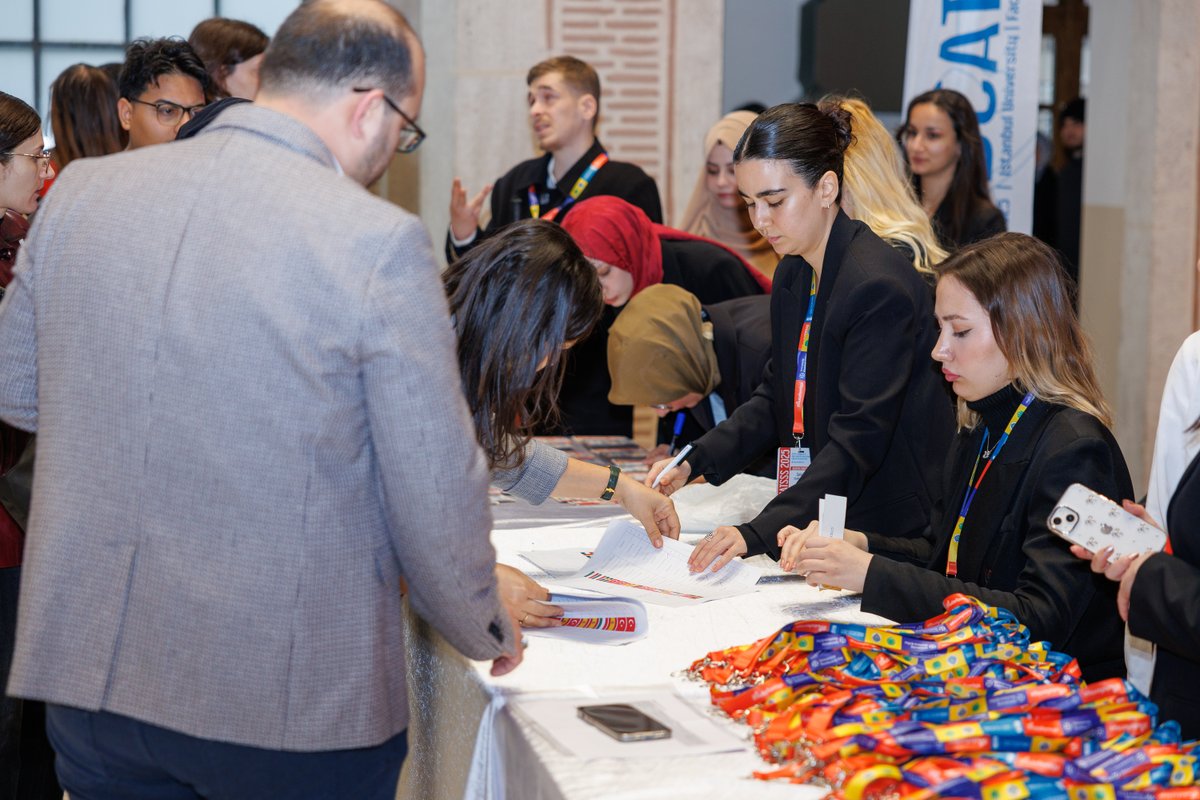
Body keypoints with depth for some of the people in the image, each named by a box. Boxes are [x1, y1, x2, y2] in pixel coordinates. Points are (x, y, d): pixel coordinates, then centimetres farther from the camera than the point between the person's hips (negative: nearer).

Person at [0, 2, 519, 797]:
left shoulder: (81, 190, -1)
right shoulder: (380, 241, -17)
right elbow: (435, 488, -11)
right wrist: (485, 627, 7)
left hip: (86, 670, 4)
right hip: (294, 699, -4)